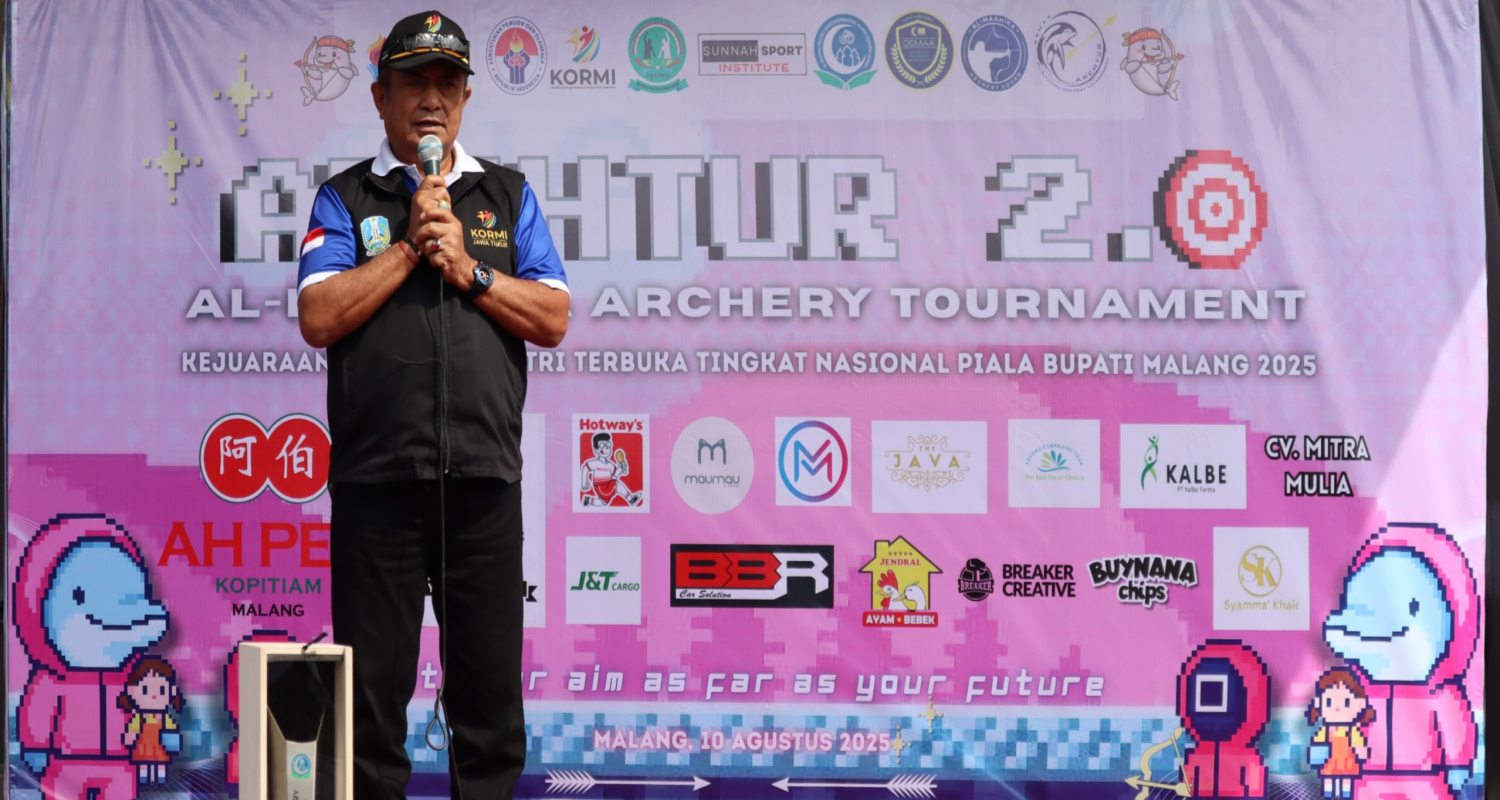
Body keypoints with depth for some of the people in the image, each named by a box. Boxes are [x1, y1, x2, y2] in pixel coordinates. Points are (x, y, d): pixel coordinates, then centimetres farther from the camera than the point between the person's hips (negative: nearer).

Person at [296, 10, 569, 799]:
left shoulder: (508, 194, 14)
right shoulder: (345, 197, 9)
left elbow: (553, 320, 6)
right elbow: (318, 318, -5)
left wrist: (467, 270, -6)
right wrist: (412, 244, -7)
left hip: (484, 475, 2)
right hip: (376, 476, -1)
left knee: (489, 685, 6)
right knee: (374, 683, 5)